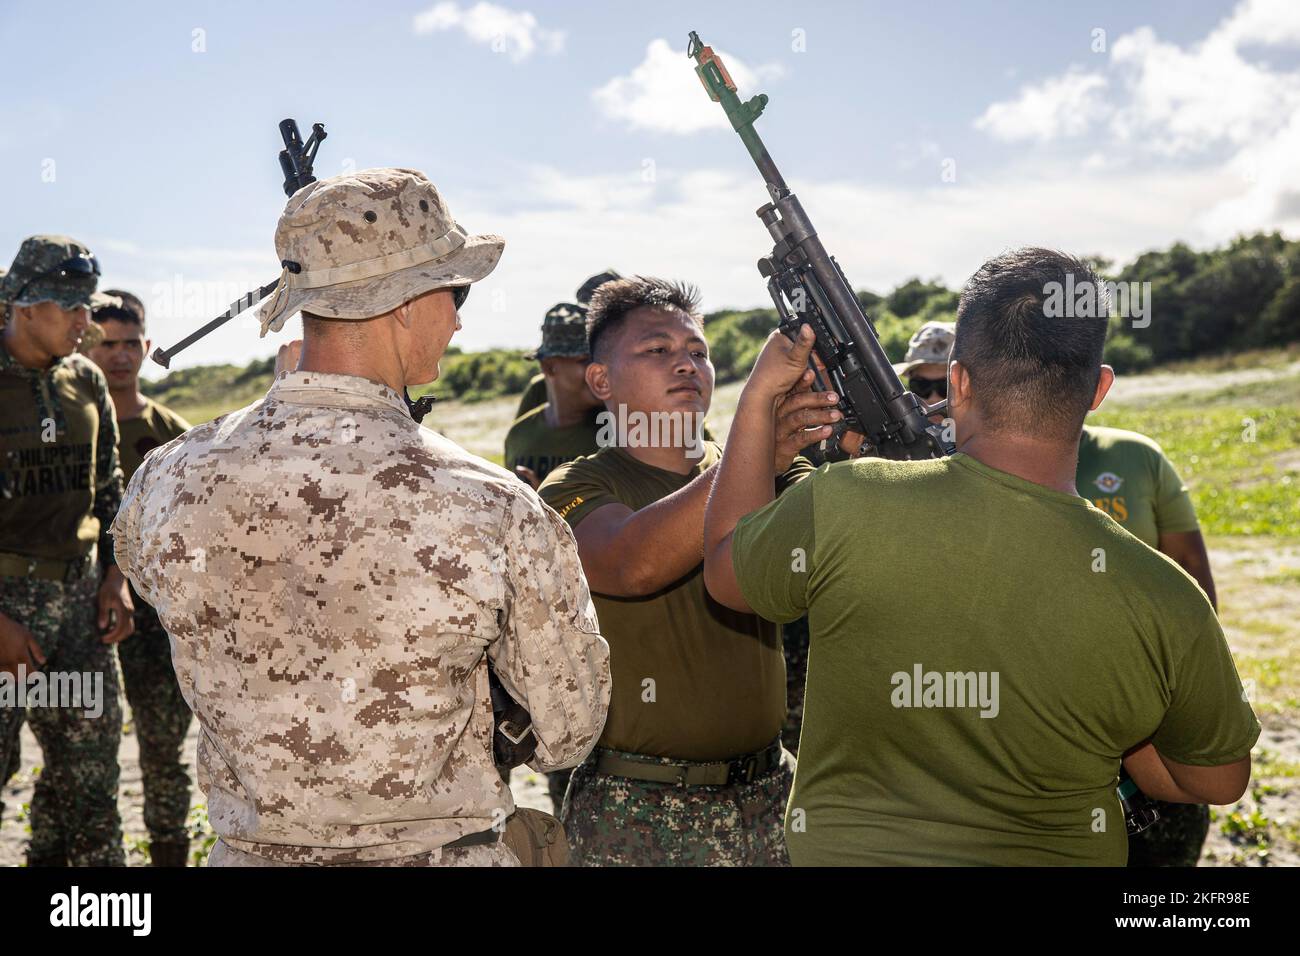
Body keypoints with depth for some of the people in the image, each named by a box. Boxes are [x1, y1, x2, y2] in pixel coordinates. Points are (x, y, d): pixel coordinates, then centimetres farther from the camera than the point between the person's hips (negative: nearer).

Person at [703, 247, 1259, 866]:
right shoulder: (1163, 601, -21)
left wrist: (758, 397, 7)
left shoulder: (842, 508, -24)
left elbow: (723, 570, -2)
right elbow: (1219, 782, -4)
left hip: (842, 847, 0)